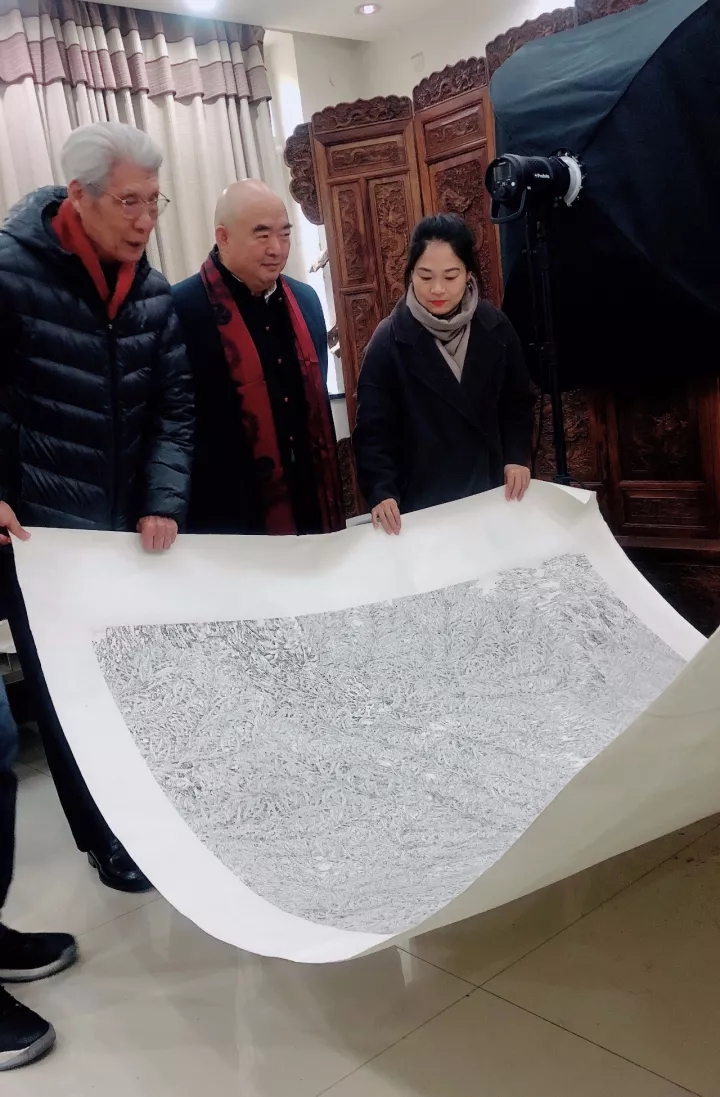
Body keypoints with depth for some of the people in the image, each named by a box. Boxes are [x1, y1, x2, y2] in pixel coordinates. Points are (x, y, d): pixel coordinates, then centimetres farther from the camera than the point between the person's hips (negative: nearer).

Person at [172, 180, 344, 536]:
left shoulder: (304, 300, 7)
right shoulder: (182, 309, -14)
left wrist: (330, 493, 15)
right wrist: (169, 513, -11)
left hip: (312, 506, 7)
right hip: (229, 520, -6)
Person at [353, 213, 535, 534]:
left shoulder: (495, 326, -4)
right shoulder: (390, 340, -14)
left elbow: (518, 401, 8)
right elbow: (373, 430, -14)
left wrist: (517, 456, -5)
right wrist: (382, 492, -27)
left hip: (490, 491, 4)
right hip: (421, 501, -3)